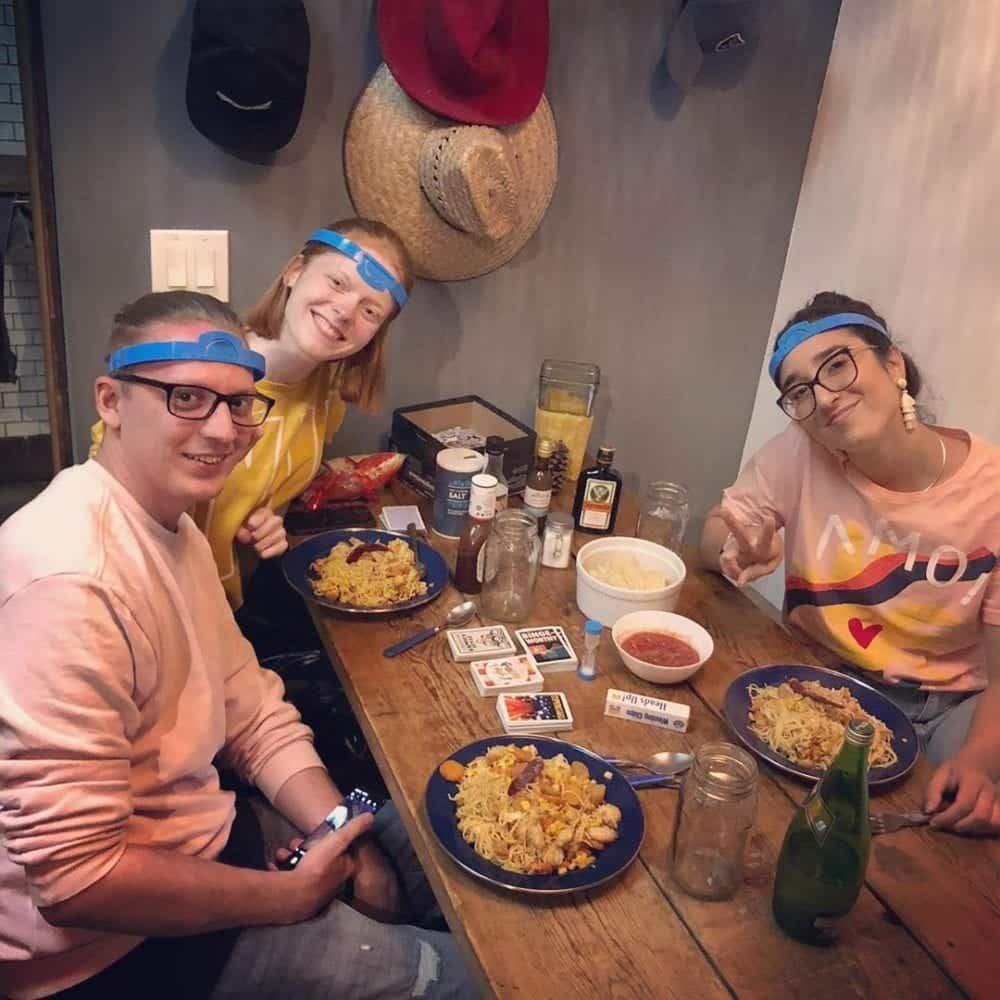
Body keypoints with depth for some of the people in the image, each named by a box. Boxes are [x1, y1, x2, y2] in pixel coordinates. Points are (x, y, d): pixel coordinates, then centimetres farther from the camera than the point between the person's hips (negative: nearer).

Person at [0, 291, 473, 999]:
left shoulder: (175, 529, 3)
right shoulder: (72, 579, -30)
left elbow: (254, 716, 5)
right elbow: (77, 880, -29)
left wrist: (347, 844, -7)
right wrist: (292, 897, -17)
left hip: (206, 835, 9)